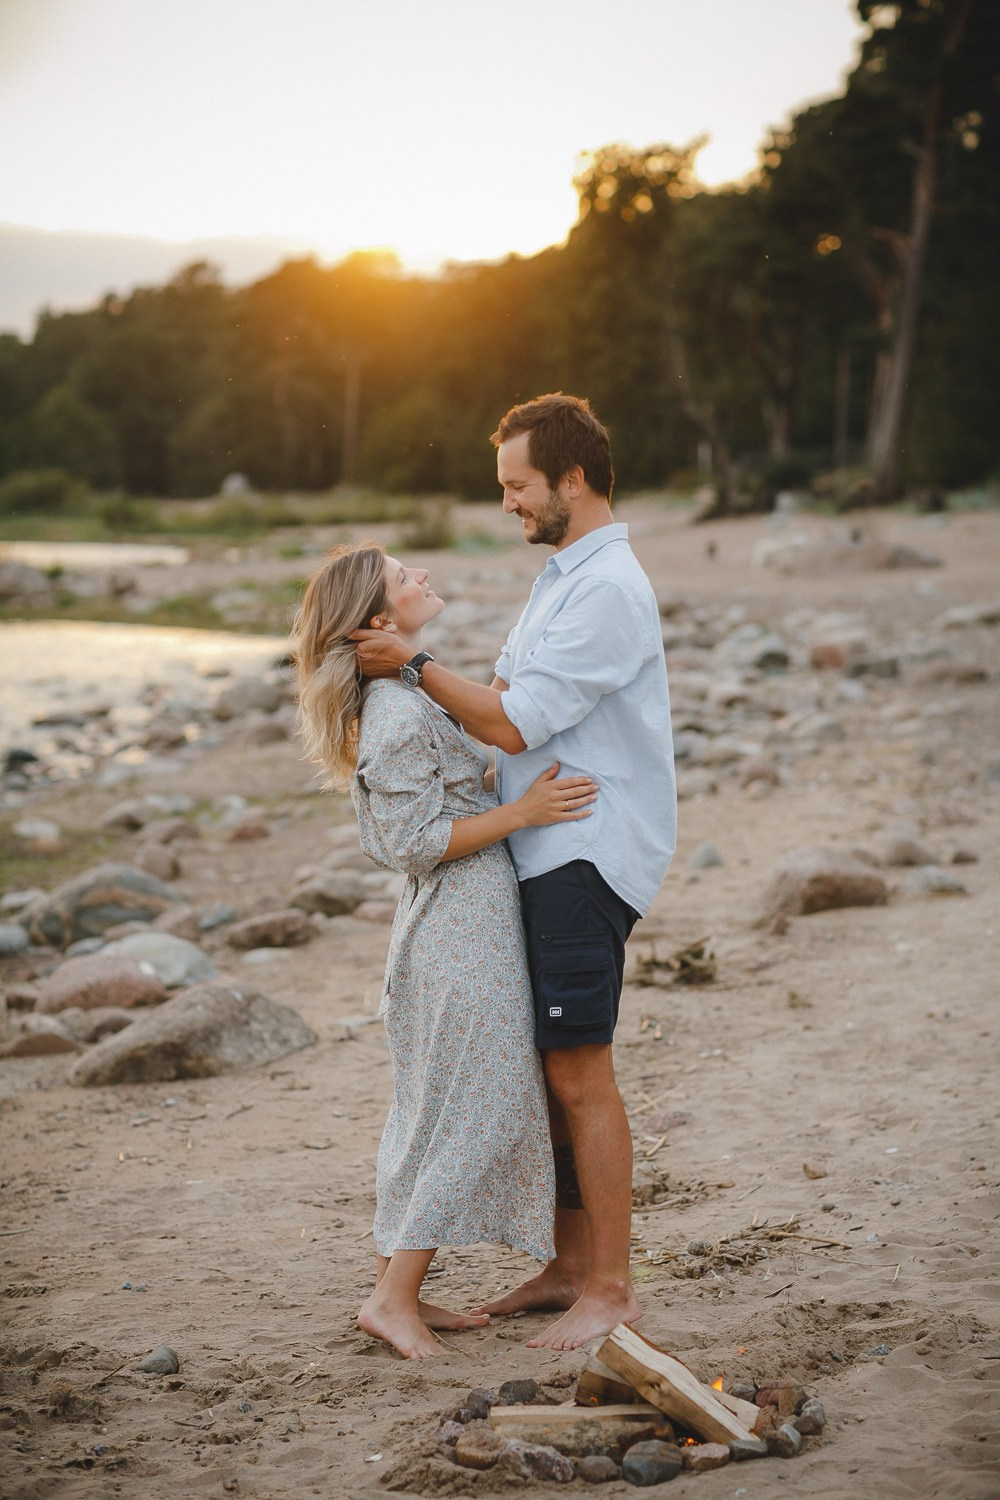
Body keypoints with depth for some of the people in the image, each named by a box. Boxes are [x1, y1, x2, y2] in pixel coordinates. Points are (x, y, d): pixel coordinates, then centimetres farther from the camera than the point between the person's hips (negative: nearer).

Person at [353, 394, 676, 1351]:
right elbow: (504, 693, 23)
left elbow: (513, 725, -18)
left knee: (579, 1073, -7)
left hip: (586, 858, -10)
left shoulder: (608, 590, -15)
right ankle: (569, 1265, 23)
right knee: (548, 1068, 13)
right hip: (546, 854, 10)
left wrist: (414, 666, -9)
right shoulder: (563, 577, 19)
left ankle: (610, 1287, 2)